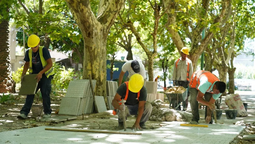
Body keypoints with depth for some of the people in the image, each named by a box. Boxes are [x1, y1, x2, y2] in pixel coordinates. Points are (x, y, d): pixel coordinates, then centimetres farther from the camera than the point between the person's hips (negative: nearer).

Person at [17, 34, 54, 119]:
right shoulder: (28, 52, -6)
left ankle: (47, 112, 2)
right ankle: (24, 113, -18)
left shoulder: (44, 50, -22)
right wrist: (23, 74, -9)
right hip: (35, 75, 4)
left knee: (45, 93, -16)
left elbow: (50, 64, -25)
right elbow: (27, 64, 7)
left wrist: (41, 73, -35)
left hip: (45, 74, -4)